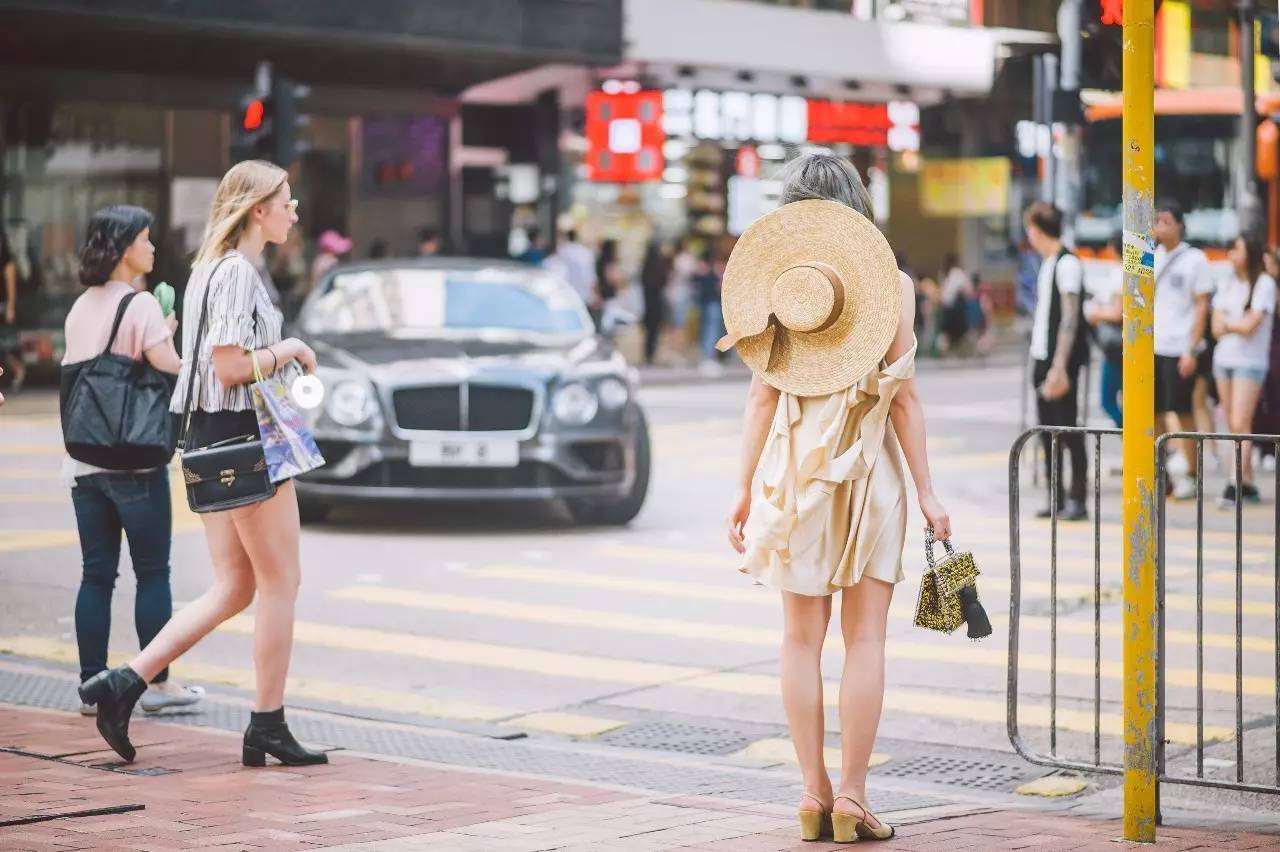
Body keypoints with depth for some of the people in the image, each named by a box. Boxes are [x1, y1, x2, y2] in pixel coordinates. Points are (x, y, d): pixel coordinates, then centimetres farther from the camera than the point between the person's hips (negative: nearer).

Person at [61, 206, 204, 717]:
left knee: (96, 575, 8)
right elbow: (169, 368, -17)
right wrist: (168, 335, 4)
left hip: (83, 460, 6)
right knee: (153, 573, 1)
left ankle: (92, 684, 8)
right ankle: (158, 682, 2)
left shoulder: (80, 309, 12)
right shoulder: (141, 305, -10)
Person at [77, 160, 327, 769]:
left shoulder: (211, 269, 16)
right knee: (280, 583, 0)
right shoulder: (238, 272, -15)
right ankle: (267, 728, 6)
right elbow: (231, 367, -22)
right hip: (247, 440, -10)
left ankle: (124, 683, 4)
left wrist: (282, 365, 13)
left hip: (211, 442, 10)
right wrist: (291, 350, -8)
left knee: (233, 588, 12)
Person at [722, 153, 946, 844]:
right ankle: (852, 796, 1)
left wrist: (744, 490, 6)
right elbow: (903, 400, -5)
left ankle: (814, 794, 8)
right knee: (865, 639, 3)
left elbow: (762, 395, -1)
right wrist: (927, 494, 1)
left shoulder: (775, 281, -1)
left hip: (793, 469, 2)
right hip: (870, 471, -2)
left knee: (802, 638, 8)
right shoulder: (891, 284, -4)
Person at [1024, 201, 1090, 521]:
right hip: (1042, 358, 9)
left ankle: (1077, 500, -3)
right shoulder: (1047, 263, 16)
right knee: (1048, 428, 9)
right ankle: (1055, 498, 14)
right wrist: (1039, 360, 16)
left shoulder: (1067, 264, -11)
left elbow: (1070, 318, -17)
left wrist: (1059, 366, -21)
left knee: (1067, 427, -6)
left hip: (1061, 361, -9)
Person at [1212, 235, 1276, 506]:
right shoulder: (1227, 284, 12)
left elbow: (1250, 326, -14)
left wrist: (1226, 323, 1)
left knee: (1240, 424, -13)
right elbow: (1217, 328, 7)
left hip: (1250, 362, -6)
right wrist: (1238, 325, -10)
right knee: (1234, 426, 6)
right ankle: (1248, 483, 10)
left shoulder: (1264, 284, -6)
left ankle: (1236, 485, -17)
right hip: (1224, 359, 6)